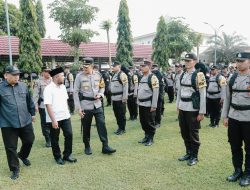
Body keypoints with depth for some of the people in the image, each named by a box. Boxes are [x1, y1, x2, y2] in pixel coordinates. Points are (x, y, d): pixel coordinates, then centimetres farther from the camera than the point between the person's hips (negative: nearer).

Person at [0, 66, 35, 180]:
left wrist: (32, 113, 19)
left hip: (26, 122, 4)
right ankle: (15, 169, 24)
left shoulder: (23, 86, 4)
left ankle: (22, 155, 45)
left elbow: (29, 101, 14)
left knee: (29, 141, 14)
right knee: (11, 147, 6)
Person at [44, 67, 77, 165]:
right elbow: (48, 105, -20)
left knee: (69, 135, 4)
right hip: (54, 119, -6)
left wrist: (67, 112, 15)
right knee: (55, 139, 9)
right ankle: (58, 157, 26)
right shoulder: (48, 89, -16)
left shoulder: (63, 87, 6)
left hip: (65, 116, 6)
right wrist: (53, 120, -23)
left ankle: (67, 155, 20)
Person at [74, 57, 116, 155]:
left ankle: (105, 146, 6)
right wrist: (78, 108, -9)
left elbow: (102, 87, 15)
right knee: (86, 127, 8)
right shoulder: (79, 76, -7)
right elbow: (75, 92, -5)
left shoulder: (98, 75, 2)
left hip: (97, 105, 2)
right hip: (85, 106, -2)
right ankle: (87, 147, 25)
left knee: (102, 125, -2)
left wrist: (100, 94, -8)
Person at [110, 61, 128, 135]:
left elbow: (125, 87, -16)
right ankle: (119, 127, 24)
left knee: (121, 114, 1)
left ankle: (122, 129, 11)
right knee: (116, 114, 13)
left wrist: (124, 98, -18)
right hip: (114, 99, 8)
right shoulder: (113, 75, 16)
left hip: (120, 99, -8)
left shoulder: (122, 75, -11)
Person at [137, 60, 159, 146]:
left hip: (149, 105, -8)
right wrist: (138, 101, 17)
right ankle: (146, 136, 30)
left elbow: (155, 92, -17)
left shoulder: (152, 77, -13)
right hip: (141, 104, 8)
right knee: (143, 122, 15)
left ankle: (150, 139, 17)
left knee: (150, 123, 4)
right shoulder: (142, 77, 13)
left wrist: (153, 106, -19)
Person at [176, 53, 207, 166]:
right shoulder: (182, 75, 9)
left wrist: (201, 112, -14)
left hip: (193, 109, -6)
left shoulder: (198, 75, -11)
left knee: (193, 134, 5)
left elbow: (203, 95, -12)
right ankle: (188, 153, 31)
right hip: (182, 108, 6)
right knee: (184, 132, 14)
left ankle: (194, 156, 20)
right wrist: (178, 105, 15)